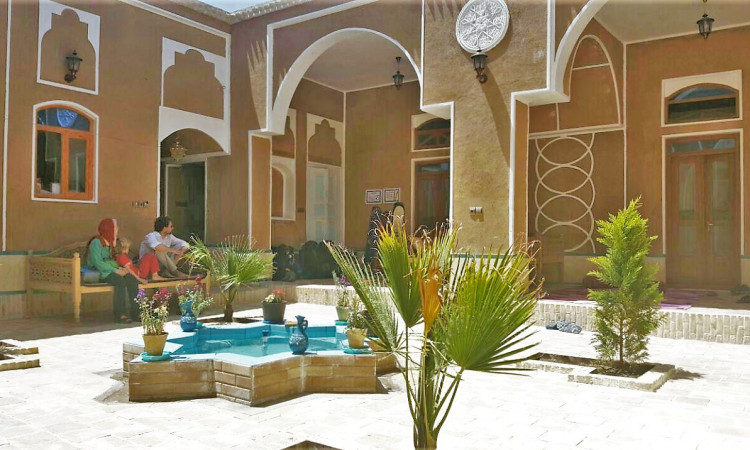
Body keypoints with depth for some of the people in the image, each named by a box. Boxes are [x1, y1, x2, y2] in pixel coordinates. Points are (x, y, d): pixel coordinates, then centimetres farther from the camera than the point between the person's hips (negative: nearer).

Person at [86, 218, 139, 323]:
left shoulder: (110, 242, 18)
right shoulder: (96, 242, -8)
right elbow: (98, 263, -17)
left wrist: (119, 268, -1)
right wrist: (116, 271, -22)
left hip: (111, 270, 7)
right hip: (99, 272, -7)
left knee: (132, 279, -20)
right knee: (120, 280, -34)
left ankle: (135, 312, -21)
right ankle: (120, 314, -32)